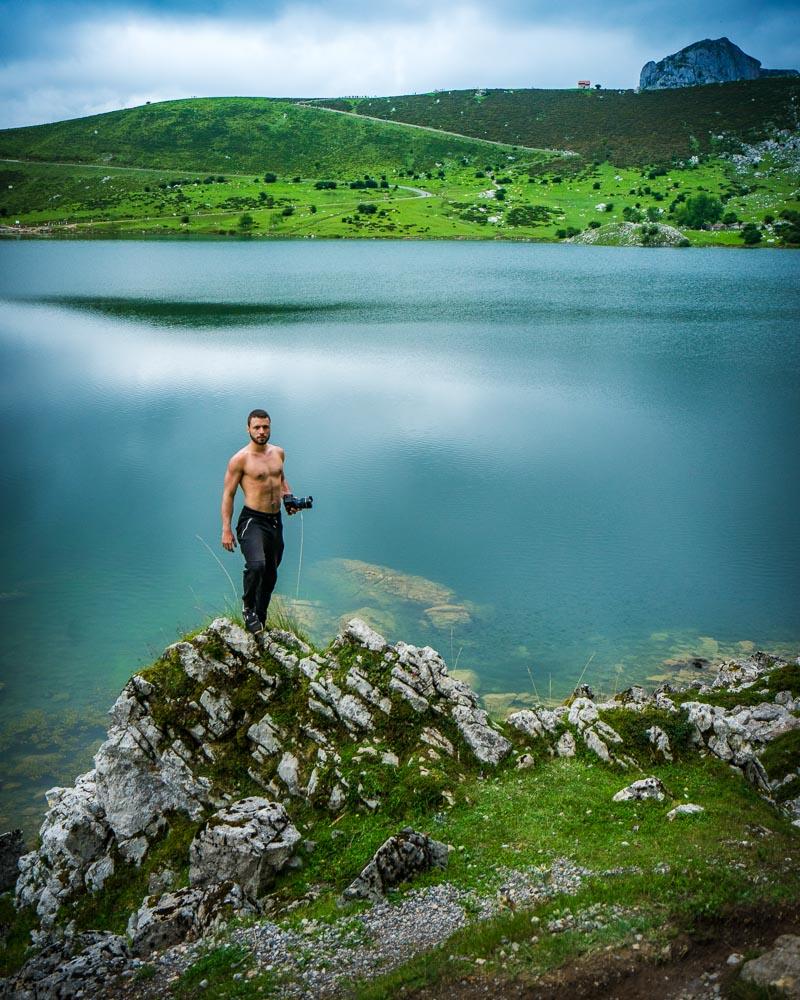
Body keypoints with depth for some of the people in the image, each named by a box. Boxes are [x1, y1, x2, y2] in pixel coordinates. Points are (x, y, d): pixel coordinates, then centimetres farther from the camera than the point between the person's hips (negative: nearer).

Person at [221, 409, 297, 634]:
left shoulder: (278, 453, 8)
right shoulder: (240, 459, -11)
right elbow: (228, 494, -9)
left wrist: (288, 497, 7)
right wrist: (226, 530, -14)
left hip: (275, 521, 7)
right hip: (252, 520, -7)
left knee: (271, 573, 15)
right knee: (256, 565, -30)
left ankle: (260, 618, 33)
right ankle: (248, 608, -4)